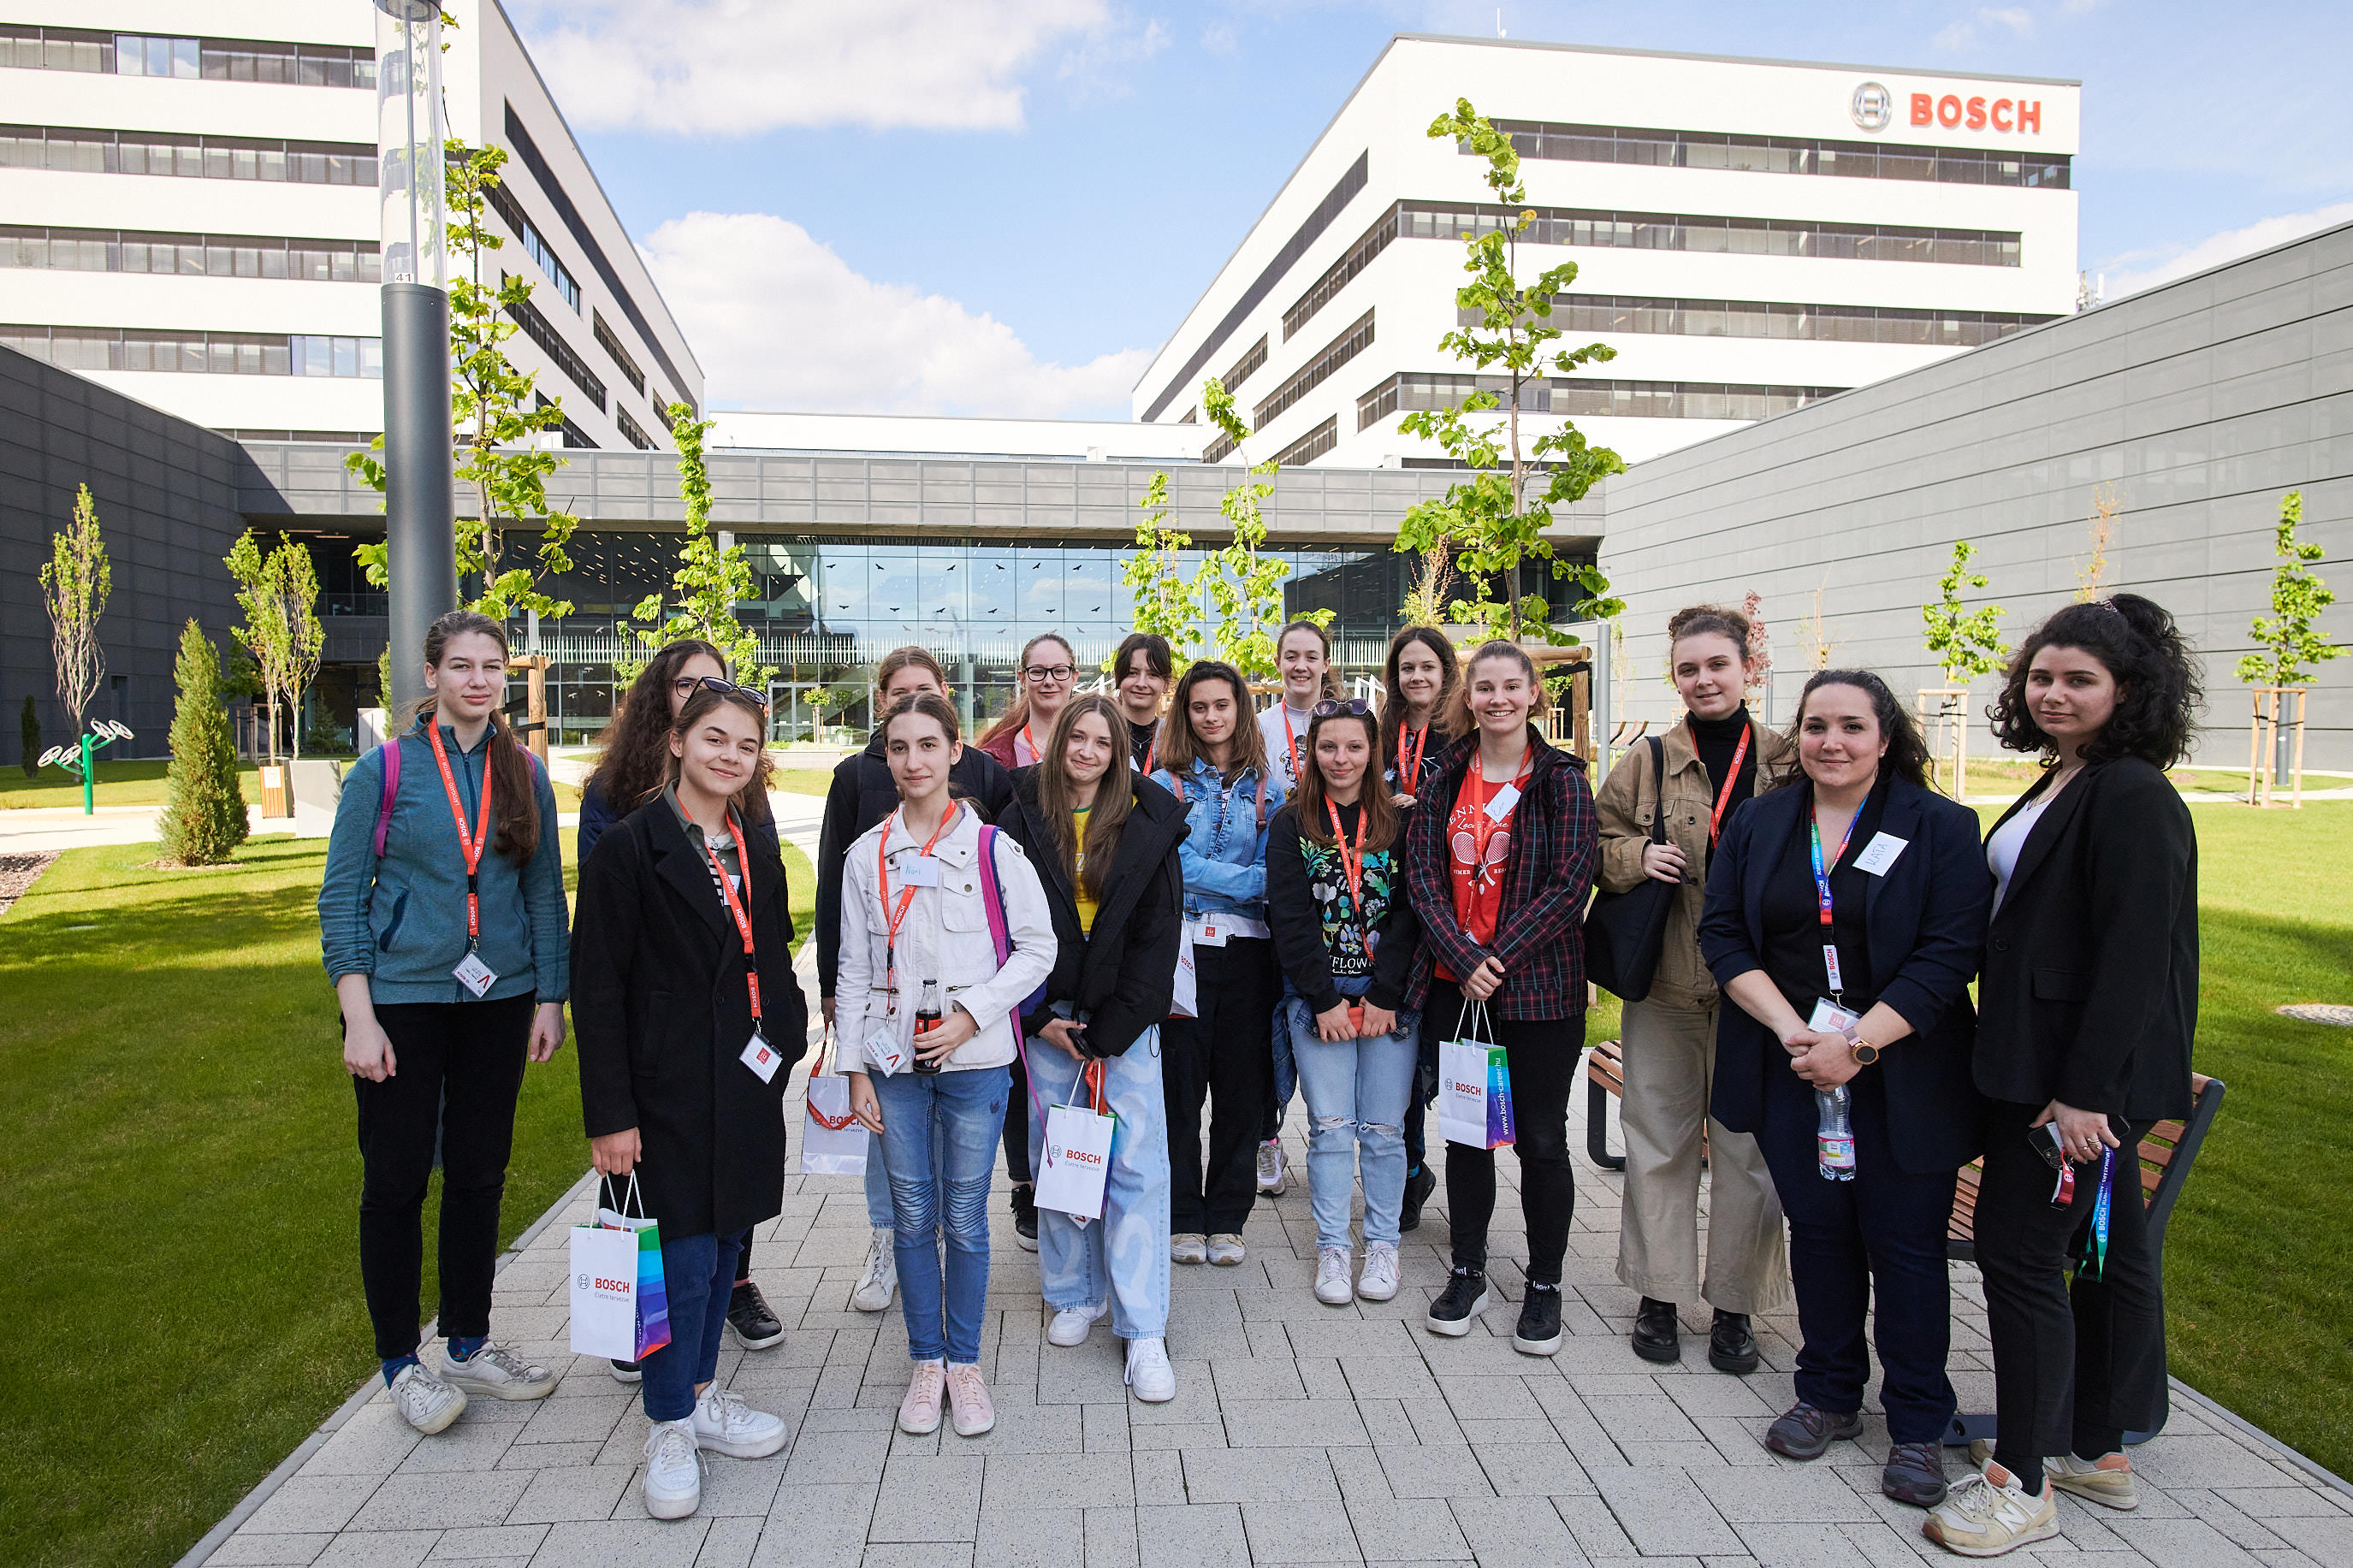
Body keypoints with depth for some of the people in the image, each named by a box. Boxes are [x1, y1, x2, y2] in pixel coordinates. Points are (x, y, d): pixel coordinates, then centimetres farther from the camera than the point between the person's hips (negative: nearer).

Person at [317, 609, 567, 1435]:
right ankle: (400, 1362, 22)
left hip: (499, 1001, 3)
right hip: (403, 1000, -3)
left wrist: (551, 998, 4)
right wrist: (358, 1017, -11)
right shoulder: (384, 770, -5)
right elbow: (342, 895, -5)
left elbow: (546, 893, 8)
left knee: (479, 1174, 12)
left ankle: (468, 1345, 28)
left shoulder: (525, 774, 3)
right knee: (396, 1179, 5)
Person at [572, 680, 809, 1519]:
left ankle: (701, 1394, 32)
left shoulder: (757, 853, 10)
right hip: (669, 1092, -6)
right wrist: (610, 1113, -14)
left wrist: (782, 1052, 9)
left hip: (747, 1088, 6)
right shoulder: (630, 846, -9)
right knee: (683, 1259, -1)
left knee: (723, 1247, 15)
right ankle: (669, 1430, 17)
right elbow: (598, 986, -11)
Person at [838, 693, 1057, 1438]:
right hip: (895, 1061, 2)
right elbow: (854, 968, 6)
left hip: (974, 1060, -2)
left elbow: (1039, 946, -2)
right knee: (913, 1217, 10)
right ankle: (925, 1362, 26)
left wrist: (970, 1014, -11)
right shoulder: (868, 854, 3)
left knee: (966, 1221, 6)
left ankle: (964, 1363, 24)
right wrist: (857, 1069, 3)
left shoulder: (993, 847, -5)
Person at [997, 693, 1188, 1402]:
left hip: (1125, 1018, -1)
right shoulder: (1023, 821, 2)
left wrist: (1108, 1030, -7)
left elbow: (1157, 936, -2)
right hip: (1045, 1017, 1)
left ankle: (1144, 1330, 4)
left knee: (1137, 1165, -4)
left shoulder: (1149, 825, 0)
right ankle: (1075, 1295, 28)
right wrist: (1040, 1018, -6)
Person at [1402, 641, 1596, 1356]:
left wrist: (1499, 959, -15)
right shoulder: (1446, 779, 5)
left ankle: (1544, 1285, 21)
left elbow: (1569, 883, -10)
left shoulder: (1561, 777, -4)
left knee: (1540, 1138, 4)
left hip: (1540, 984, -3)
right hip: (1454, 983, 3)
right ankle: (1468, 1273, 26)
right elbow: (1422, 874, -1)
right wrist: (1464, 960, -13)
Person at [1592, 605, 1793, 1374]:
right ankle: (1659, 1295, 25)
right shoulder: (1646, 762, 3)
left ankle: (1733, 1304, 22)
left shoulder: (1789, 763, 1)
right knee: (1660, 1137, 10)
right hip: (1664, 984, 1)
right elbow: (1597, 843, 9)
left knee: (1749, 1145, 6)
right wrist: (1637, 856, -11)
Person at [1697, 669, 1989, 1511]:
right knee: (1818, 1230, 13)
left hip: (1901, 1075, -3)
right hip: (1790, 1068, 3)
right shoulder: (1758, 823, 6)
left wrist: (1856, 1044, -18)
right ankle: (1829, 1395, 30)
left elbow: (1949, 953, -11)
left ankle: (1918, 1424, 22)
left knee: (1906, 1244, 5)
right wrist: (1790, 1029, -12)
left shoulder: (1942, 828, -4)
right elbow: (1723, 932, 1)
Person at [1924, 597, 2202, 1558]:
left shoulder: (2132, 797, -16)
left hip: (2086, 1073, -10)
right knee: (2103, 1252, 17)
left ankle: (2022, 1484, 7)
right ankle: (2098, 1451, 31)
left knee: (2020, 1250, -5)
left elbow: (2135, 957, -21)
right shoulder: (2061, 787, 13)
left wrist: (2085, 1089, -24)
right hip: (2043, 1063, 10)